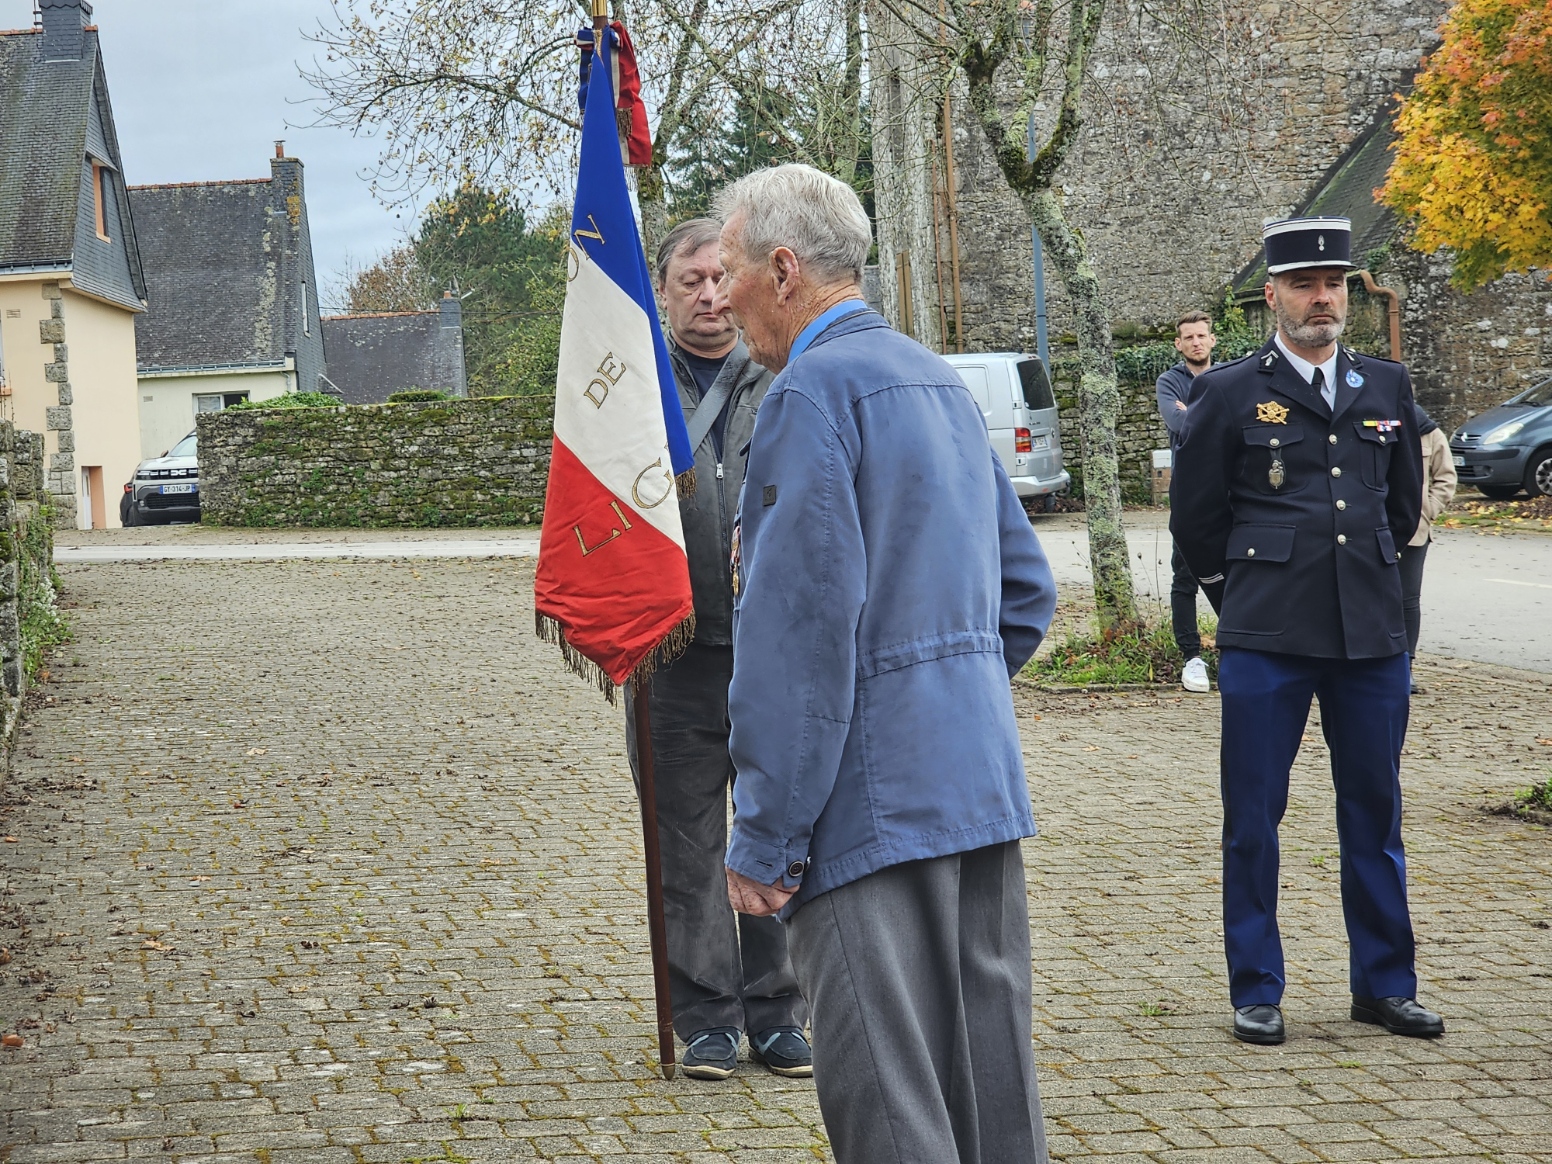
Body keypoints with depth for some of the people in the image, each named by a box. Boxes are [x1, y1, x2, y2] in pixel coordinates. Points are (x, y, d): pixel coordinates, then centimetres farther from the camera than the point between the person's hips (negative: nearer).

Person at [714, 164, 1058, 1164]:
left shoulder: (813, 388, -12)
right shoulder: (940, 379, 17)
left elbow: (801, 630, -19)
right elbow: (1025, 591, 21)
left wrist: (766, 837, -16)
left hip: (876, 806, -9)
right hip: (986, 790, 9)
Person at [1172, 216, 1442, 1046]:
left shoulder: (1387, 388, 10)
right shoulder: (1230, 394, -1)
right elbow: (1194, 516, 6)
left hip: (1372, 635, 3)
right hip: (1265, 641, -3)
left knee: (1375, 815, 9)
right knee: (1252, 818, 2)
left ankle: (1384, 985, 20)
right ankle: (1256, 992, 12)